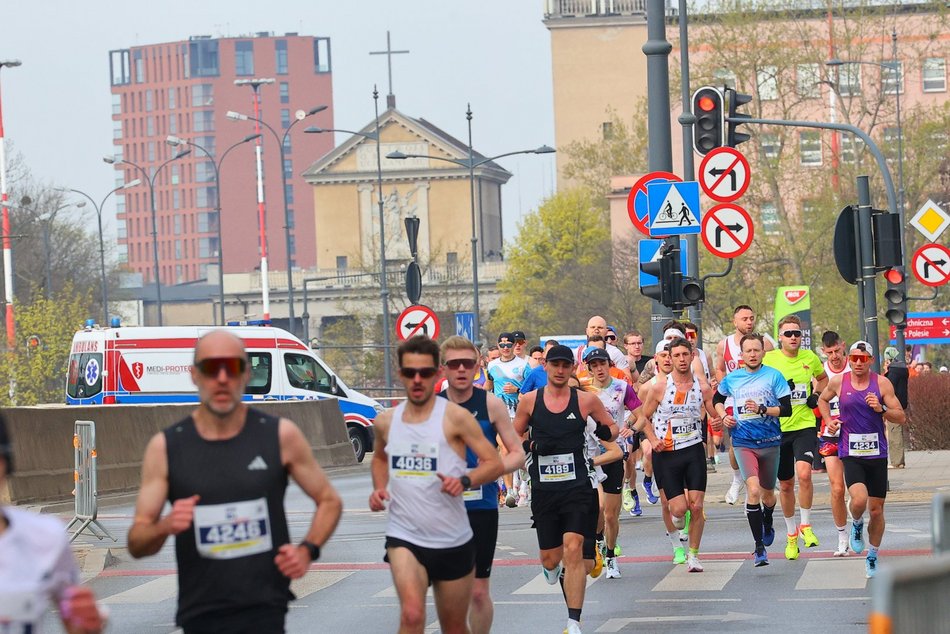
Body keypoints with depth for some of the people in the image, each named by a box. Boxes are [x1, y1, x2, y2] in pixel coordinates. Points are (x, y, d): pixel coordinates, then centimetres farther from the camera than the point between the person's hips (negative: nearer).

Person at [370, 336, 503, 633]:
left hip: (453, 541, -1)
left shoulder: (455, 417, -8)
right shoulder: (386, 421, 4)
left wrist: (464, 481, -26)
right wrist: (379, 487, 6)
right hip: (404, 538, 1)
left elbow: (494, 463, -8)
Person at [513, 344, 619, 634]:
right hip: (543, 489, 2)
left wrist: (604, 431, -8)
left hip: (578, 488, -2)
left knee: (574, 550, -16)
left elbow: (612, 429, 15)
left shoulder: (586, 401, 1)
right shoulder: (529, 401, 3)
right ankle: (551, 566, 49)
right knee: (550, 557, 8)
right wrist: (530, 445, -7)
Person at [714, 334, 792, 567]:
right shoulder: (732, 378, 4)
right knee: (753, 490, -19)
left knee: (767, 495, 14)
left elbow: (786, 409, -7)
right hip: (743, 442, 0)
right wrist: (724, 416, 7)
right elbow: (717, 398, 24)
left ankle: (768, 525, 50)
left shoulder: (774, 376, -3)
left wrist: (762, 409, -20)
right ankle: (759, 548, -16)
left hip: (770, 442, 0)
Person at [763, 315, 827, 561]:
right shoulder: (768, 359, -4)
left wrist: (816, 395, 5)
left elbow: (822, 377, 23)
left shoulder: (810, 358, 2)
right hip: (778, 428, 0)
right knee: (785, 485, 10)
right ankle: (791, 535, 28)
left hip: (804, 425, 0)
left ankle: (805, 526, -5)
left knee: (804, 473, -23)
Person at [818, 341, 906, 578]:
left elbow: (901, 418, -1)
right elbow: (822, 400, 22)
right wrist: (828, 420, 5)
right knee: (859, 499, -24)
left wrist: (881, 409, -18)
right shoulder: (838, 382, 0)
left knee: (876, 509, 7)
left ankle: (873, 556, 26)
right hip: (850, 453, -1)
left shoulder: (882, 383, -3)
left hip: (877, 453, 1)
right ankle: (856, 524, 11)